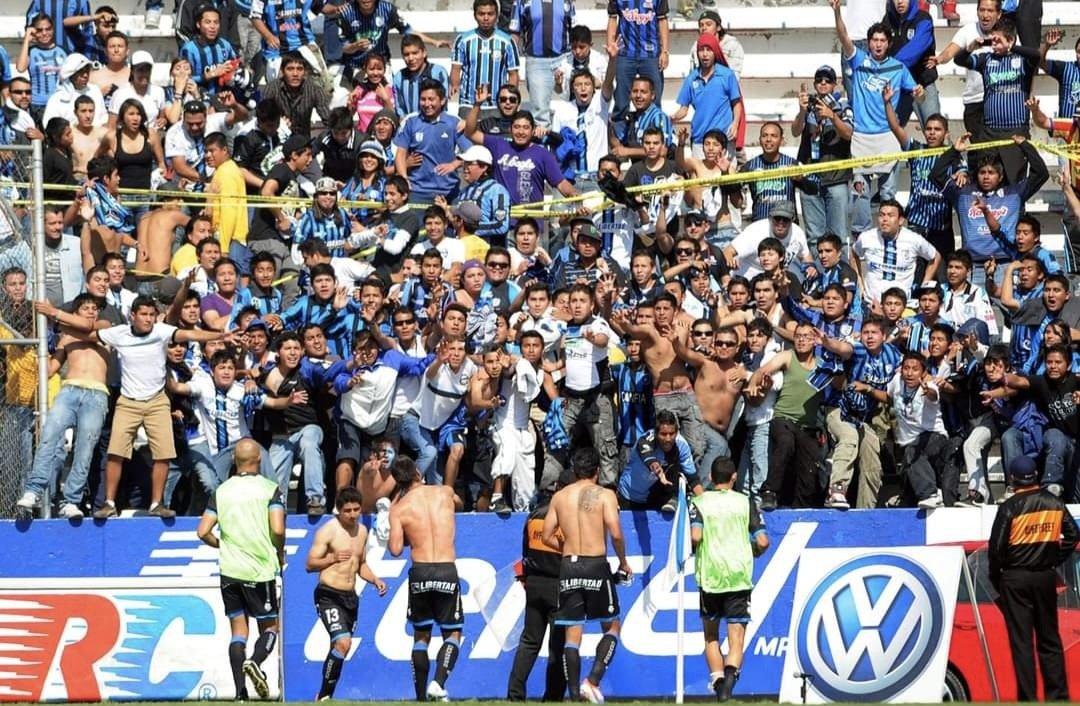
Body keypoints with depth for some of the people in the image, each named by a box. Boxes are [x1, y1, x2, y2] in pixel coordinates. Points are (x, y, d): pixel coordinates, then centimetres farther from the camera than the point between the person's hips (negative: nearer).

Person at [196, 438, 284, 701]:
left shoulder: (222, 491, 4)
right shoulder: (270, 489, -6)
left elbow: (203, 532, 1)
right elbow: (278, 530, -16)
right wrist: (280, 554, 4)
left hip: (229, 570, 3)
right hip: (260, 570, -3)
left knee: (238, 629, 7)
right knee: (270, 627, 9)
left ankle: (240, 693, -1)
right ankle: (255, 661, -21)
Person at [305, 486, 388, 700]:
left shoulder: (362, 531, 13)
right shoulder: (328, 531, -10)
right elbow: (310, 565, -10)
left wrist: (374, 580, 7)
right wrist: (333, 558, -23)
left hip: (350, 596, 7)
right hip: (329, 595, -7)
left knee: (338, 646, 10)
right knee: (343, 643, -21)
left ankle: (324, 698, 21)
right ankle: (324, 695, -13)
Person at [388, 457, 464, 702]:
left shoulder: (399, 508, -1)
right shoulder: (445, 493, 5)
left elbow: (395, 549, -6)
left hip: (419, 572, 0)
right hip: (446, 571, 0)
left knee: (421, 635, 16)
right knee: (453, 633, 10)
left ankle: (421, 696, 12)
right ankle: (439, 682, -14)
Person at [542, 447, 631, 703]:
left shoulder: (560, 497, 8)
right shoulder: (604, 495, -3)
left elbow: (546, 536, 7)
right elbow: (615, 533, -13)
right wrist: (623, 562, 2)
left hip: (569, 567, 3)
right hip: (596, 566, -3)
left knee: (572, 635, 6)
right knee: (611, 627, 12)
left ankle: (574, 695, 1)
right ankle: (593, 680, -6)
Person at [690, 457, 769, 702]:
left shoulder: (699, 502, 3)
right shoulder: (745, 502, 6)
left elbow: (695, 536, -13)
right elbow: (762, 542, -1)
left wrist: (694, 550, 9)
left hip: (709, 576, 0)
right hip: (740, 577, 0)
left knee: (711, 636, 17)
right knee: (736, 638, -3)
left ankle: (717, 680, 4)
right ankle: (731, 672, -30)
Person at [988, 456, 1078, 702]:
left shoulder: (1010, 507, -13)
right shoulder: (1055, 503, 1)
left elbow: (997, 546, -13)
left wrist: (995, 576, 2)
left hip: (1016, 579, -4)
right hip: (1046, 578, 4)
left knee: (1021, 641, 0)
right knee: (1049, 638, 12)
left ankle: (1028, 698, 0)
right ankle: (1058, 695, 13)